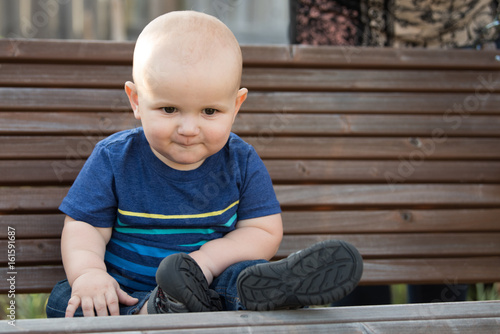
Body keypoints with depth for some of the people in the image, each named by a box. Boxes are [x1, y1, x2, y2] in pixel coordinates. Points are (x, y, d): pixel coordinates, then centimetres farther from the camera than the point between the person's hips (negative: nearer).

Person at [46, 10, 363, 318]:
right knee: (65, 300, -29)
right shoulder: (114, 159, -4)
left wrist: (207, 258, -19)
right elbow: (85, 227, -3)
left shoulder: (241, 162, -2)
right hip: (128, 292, 0)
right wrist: (87, 273, -26)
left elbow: (265, 231, -2)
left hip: (217, 284, 0)